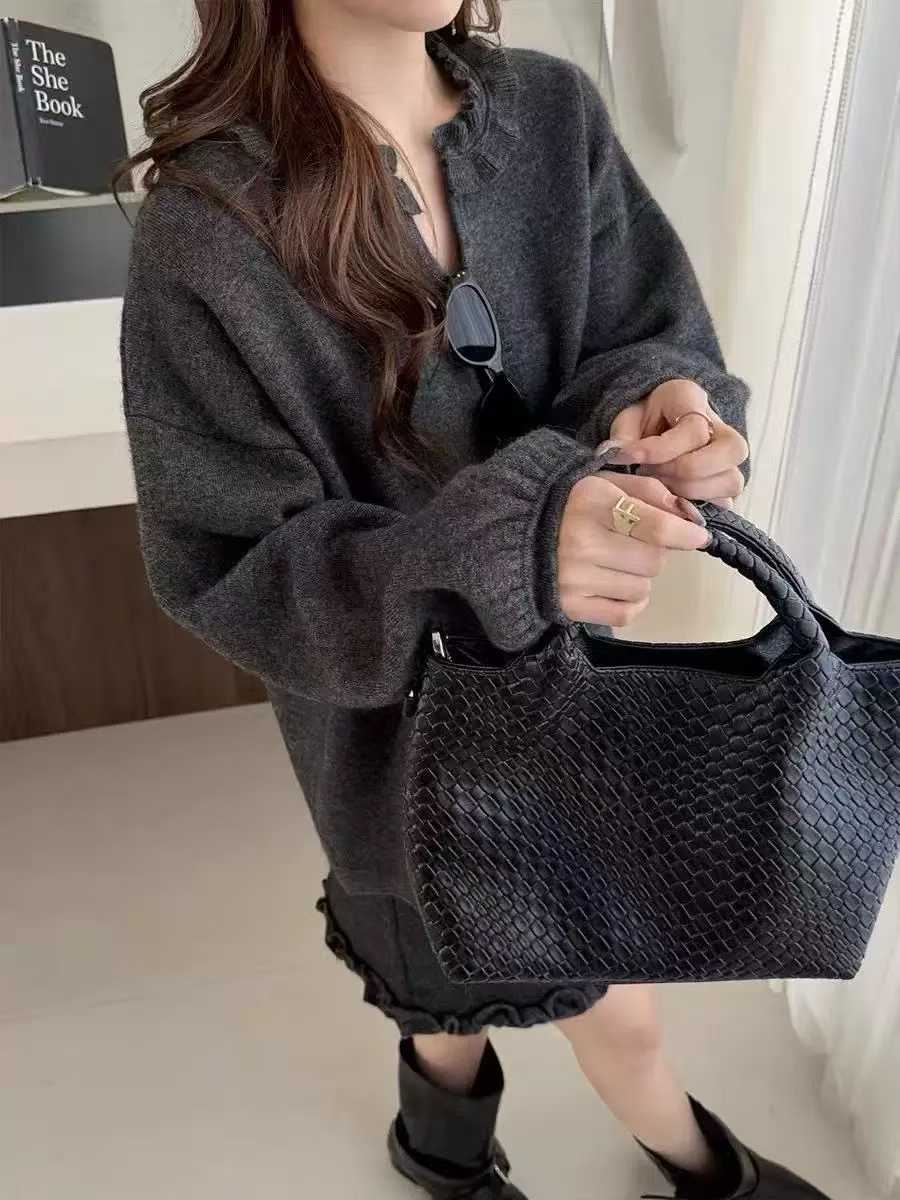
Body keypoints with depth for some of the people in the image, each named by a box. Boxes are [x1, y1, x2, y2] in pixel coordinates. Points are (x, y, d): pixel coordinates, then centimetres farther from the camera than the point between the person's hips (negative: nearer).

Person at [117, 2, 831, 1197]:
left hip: (565, 661, 5)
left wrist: (664, 408, -31)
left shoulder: (553, 112, -9)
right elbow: (226, 568, -21)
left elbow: (648, 338, -5)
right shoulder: (207, 234, -24)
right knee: (612, 1002, 18)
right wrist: (498, 547, -37)